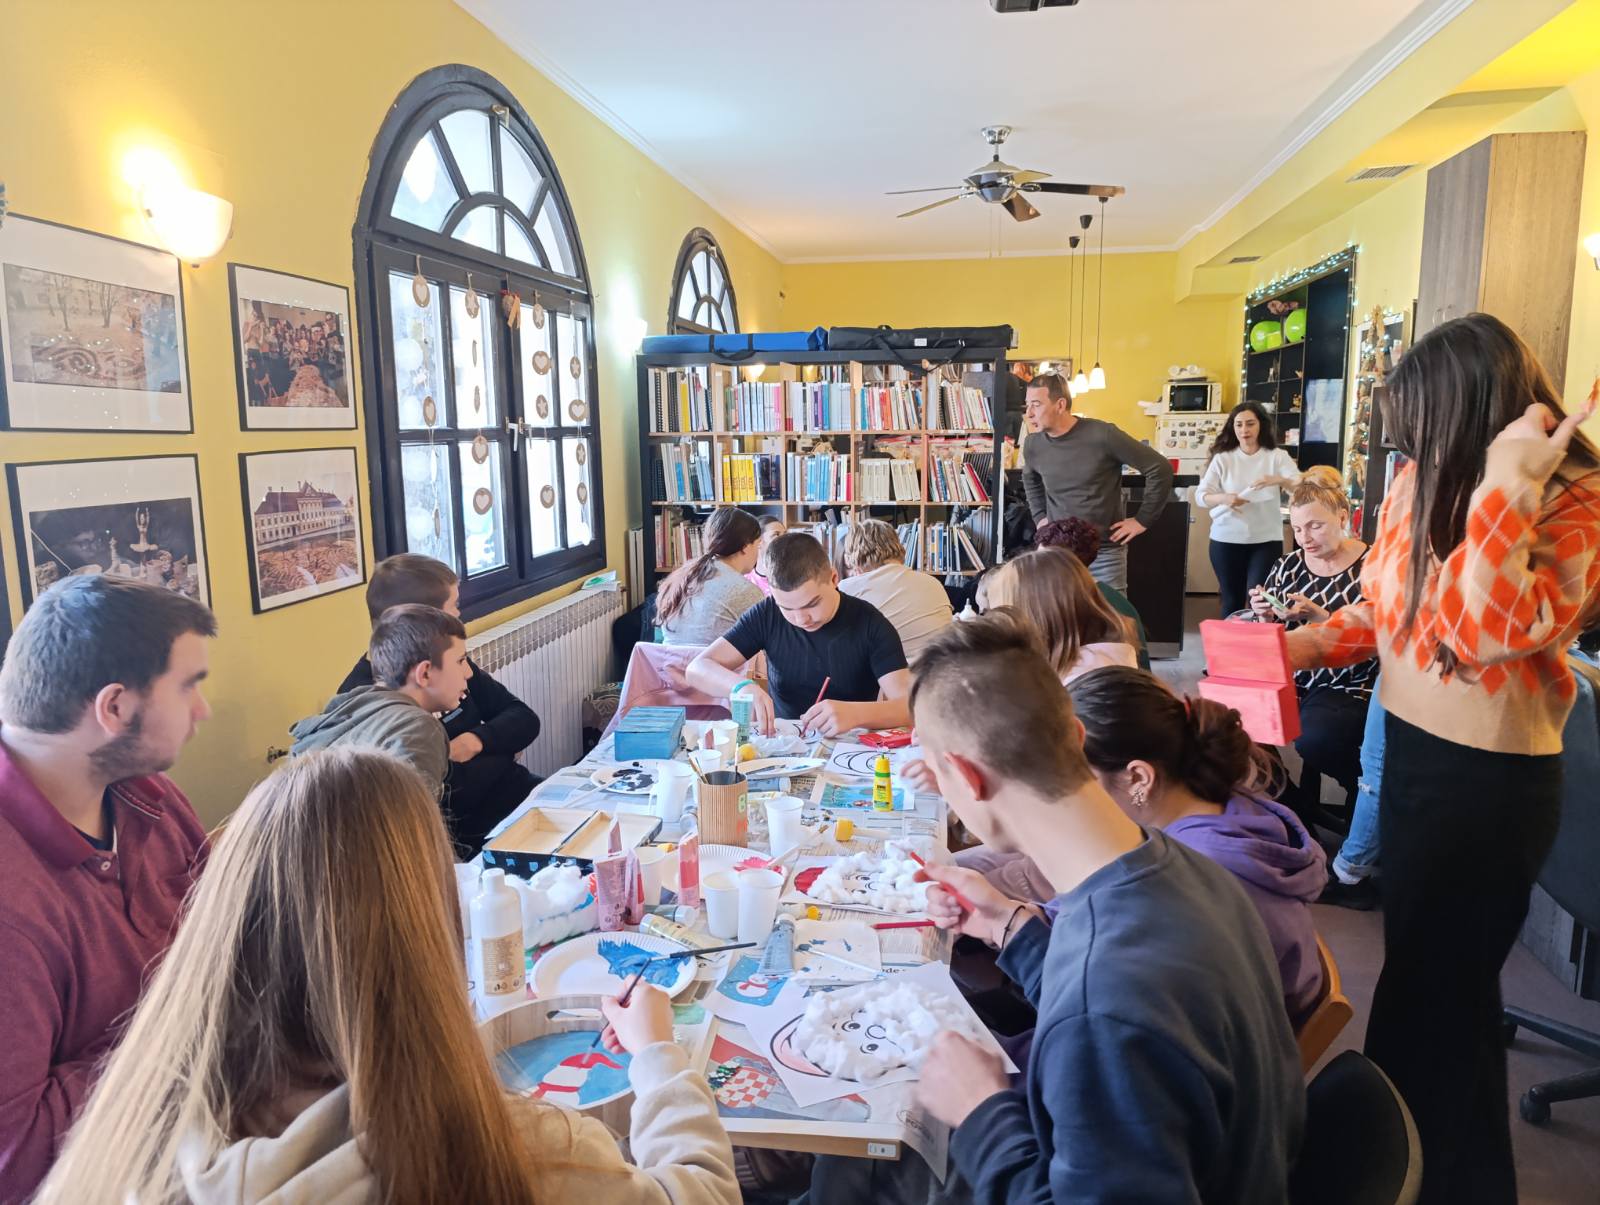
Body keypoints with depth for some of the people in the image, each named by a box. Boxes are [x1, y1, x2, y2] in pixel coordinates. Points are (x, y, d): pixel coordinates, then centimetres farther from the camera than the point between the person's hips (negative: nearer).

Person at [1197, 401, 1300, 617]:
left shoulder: (1277, 456, 2)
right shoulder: (1222, 458, 2)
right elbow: (1200, 495, -5)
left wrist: (1278, 480, -31)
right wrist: (1223, 498, -27)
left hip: (1266, 540, -1)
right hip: (1226, 539, 1)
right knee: (1232, 600, 9)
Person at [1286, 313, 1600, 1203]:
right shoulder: (1422, 483, -1)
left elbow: (1481, 628, -33)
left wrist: (1506, 486, -32)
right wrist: (1304, 644, -4)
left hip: (1491, 778, -7)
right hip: (1411, 747, 7)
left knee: (1446, 980, 10)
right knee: (1416, 958, 24)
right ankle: (1395, 1128, 47)